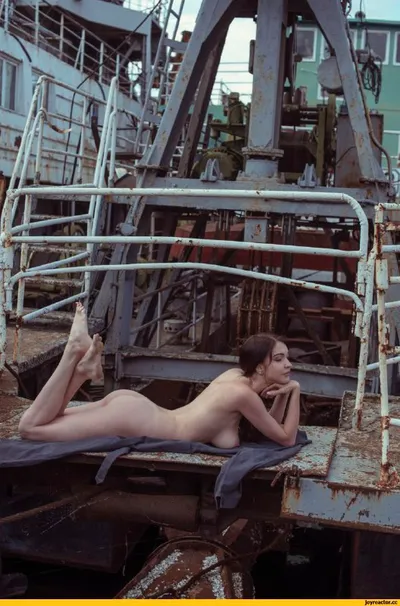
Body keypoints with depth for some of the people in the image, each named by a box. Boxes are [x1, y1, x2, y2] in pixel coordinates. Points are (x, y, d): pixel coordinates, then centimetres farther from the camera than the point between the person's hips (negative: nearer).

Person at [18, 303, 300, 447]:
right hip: (134, 417, -8)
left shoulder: (237, 375, 8)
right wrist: (294, 390, -9)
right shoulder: (243, 393, -18)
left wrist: (282, 394, 2)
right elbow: (287, 438, -11)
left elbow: (269, 426, 18)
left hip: (135, 405, 8)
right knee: (30, 427, -7)